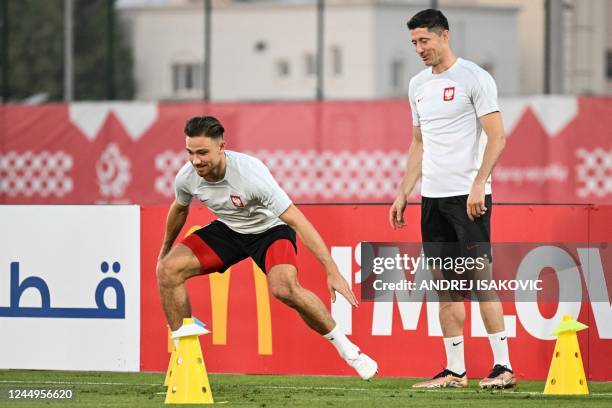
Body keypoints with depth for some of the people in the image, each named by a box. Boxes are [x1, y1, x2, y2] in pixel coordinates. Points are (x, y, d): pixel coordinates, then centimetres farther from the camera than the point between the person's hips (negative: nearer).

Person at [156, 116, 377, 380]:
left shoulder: (250, 173, -35)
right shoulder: (186, 178, -19)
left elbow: (297, 221, -34)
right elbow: (179, 209, 8)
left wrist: (332, 271, -37)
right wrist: (165, 250, 24)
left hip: (269, 229, -5)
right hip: (227, 230, 5)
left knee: (284, 288, -33)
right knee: (168, 269, -16)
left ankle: (347, 349, -14)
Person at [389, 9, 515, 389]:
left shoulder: (474, 78, -7)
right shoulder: (418, 85, 15)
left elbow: (497, 137, -11)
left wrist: (478, 185, -20)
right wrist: (403, 194, 17)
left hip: (468, 196, -7)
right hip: (433, 197, 7)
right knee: (446, 285, 6)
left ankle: (503, 367, -8)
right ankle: (455, 371, 10)